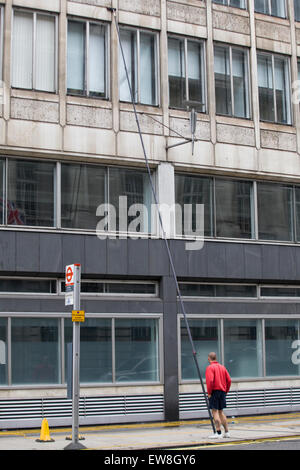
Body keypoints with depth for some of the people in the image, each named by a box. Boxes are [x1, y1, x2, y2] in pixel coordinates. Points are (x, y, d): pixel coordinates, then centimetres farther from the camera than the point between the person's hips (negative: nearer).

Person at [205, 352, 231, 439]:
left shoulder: (210, 367, -8)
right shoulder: (222, 367, 13)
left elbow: (210, 380, -20)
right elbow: (229, 380, 10)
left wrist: (209, 393, -13)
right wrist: (226, 391, 16)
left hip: (214, 391, -7)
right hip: (222, 392, 7)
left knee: (215, 411, -6)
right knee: (221, 412, 15)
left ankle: (218, 433, -11)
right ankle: (226, 432, 15)